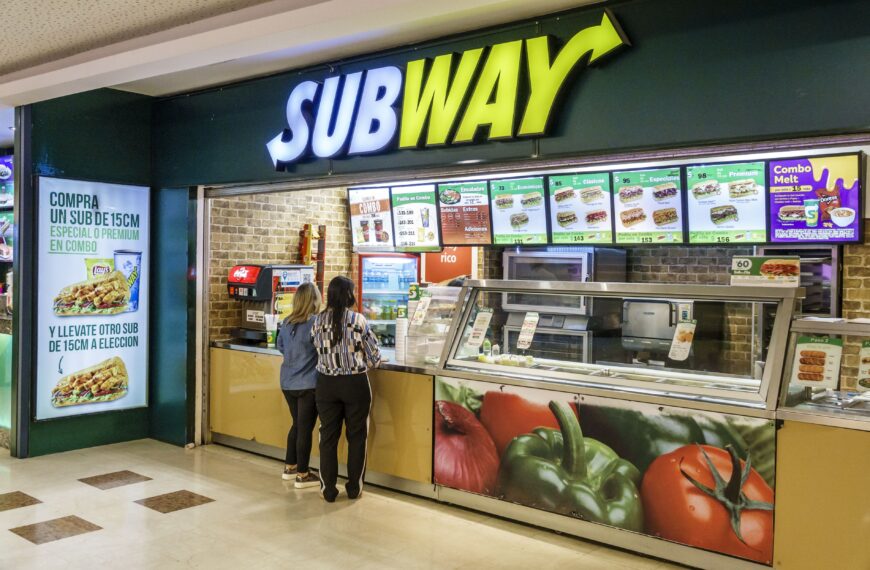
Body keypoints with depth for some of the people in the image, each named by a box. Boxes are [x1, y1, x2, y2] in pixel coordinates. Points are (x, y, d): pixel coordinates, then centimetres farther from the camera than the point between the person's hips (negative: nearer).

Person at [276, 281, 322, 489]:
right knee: (305, 428, 3)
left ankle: (290, 467, 30)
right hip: (308, 384, -7)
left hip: (288, 383, 7)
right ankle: (302, 475, 10)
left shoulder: (287, 322, 4)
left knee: (297, 424, 21)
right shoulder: (316, 323, -17)